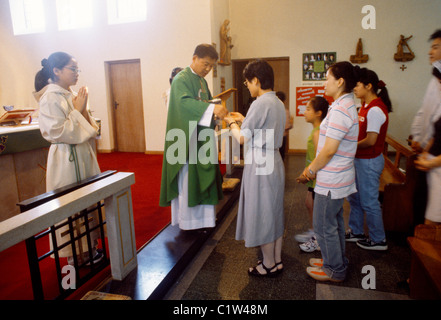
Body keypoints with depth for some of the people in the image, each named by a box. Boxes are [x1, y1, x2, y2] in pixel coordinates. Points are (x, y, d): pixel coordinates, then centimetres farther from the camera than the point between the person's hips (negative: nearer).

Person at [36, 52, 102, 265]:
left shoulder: (72, 95, 9)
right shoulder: (50, 98, -15)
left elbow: (88, 128, 12)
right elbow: (58, 132, -21)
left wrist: (83, 110, -5)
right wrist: (77, 110, -16)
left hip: (83, 154, 8)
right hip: (66, 158, -8)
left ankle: (88, 246, 33)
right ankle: (76, 254, 22)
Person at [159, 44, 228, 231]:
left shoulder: (202, 81, 16)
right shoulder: (181, 79, -11)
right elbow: (184, 101, -29)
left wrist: (217, 111, -3)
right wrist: (212, 108, -40)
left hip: (202, 138, 9)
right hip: (187, 139, -9)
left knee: (201, 178, 13)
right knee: (187, 179, -1)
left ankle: (200, 217, 26)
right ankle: (187, 221, 13)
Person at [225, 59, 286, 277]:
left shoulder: (261, 103, -18)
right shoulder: (278, 103, 10)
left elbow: (242, 138, -18)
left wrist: (232, 123, 0)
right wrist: (243, 120, 17)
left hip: (260, 166, -9)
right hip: (274, 162, 9)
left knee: (262, 214, 5)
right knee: (274, 212, 17)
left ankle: (268, 265, 21)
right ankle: (277, 260, 31)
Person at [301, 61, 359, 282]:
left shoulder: (340, 109, -22)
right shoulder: (345, 105, 11)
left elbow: (329, 150, -23)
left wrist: (312, 170, -9)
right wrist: (314, 167, 12)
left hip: (331, 181, -10)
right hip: (338, 177, 10)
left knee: (324, 226, 4)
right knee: (335, 222, 21)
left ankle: (334, 270, 21)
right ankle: (337, 261, 38)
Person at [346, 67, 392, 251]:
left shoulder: (375, 109, -20)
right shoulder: (366, 106, 10)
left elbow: (370, 140, -23)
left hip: (369, 161, -10)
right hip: (359, 159, 10)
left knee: (369, 201, 3)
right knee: (354, 198, 18)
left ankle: (378, 240, 21)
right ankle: (356, 232, 34)